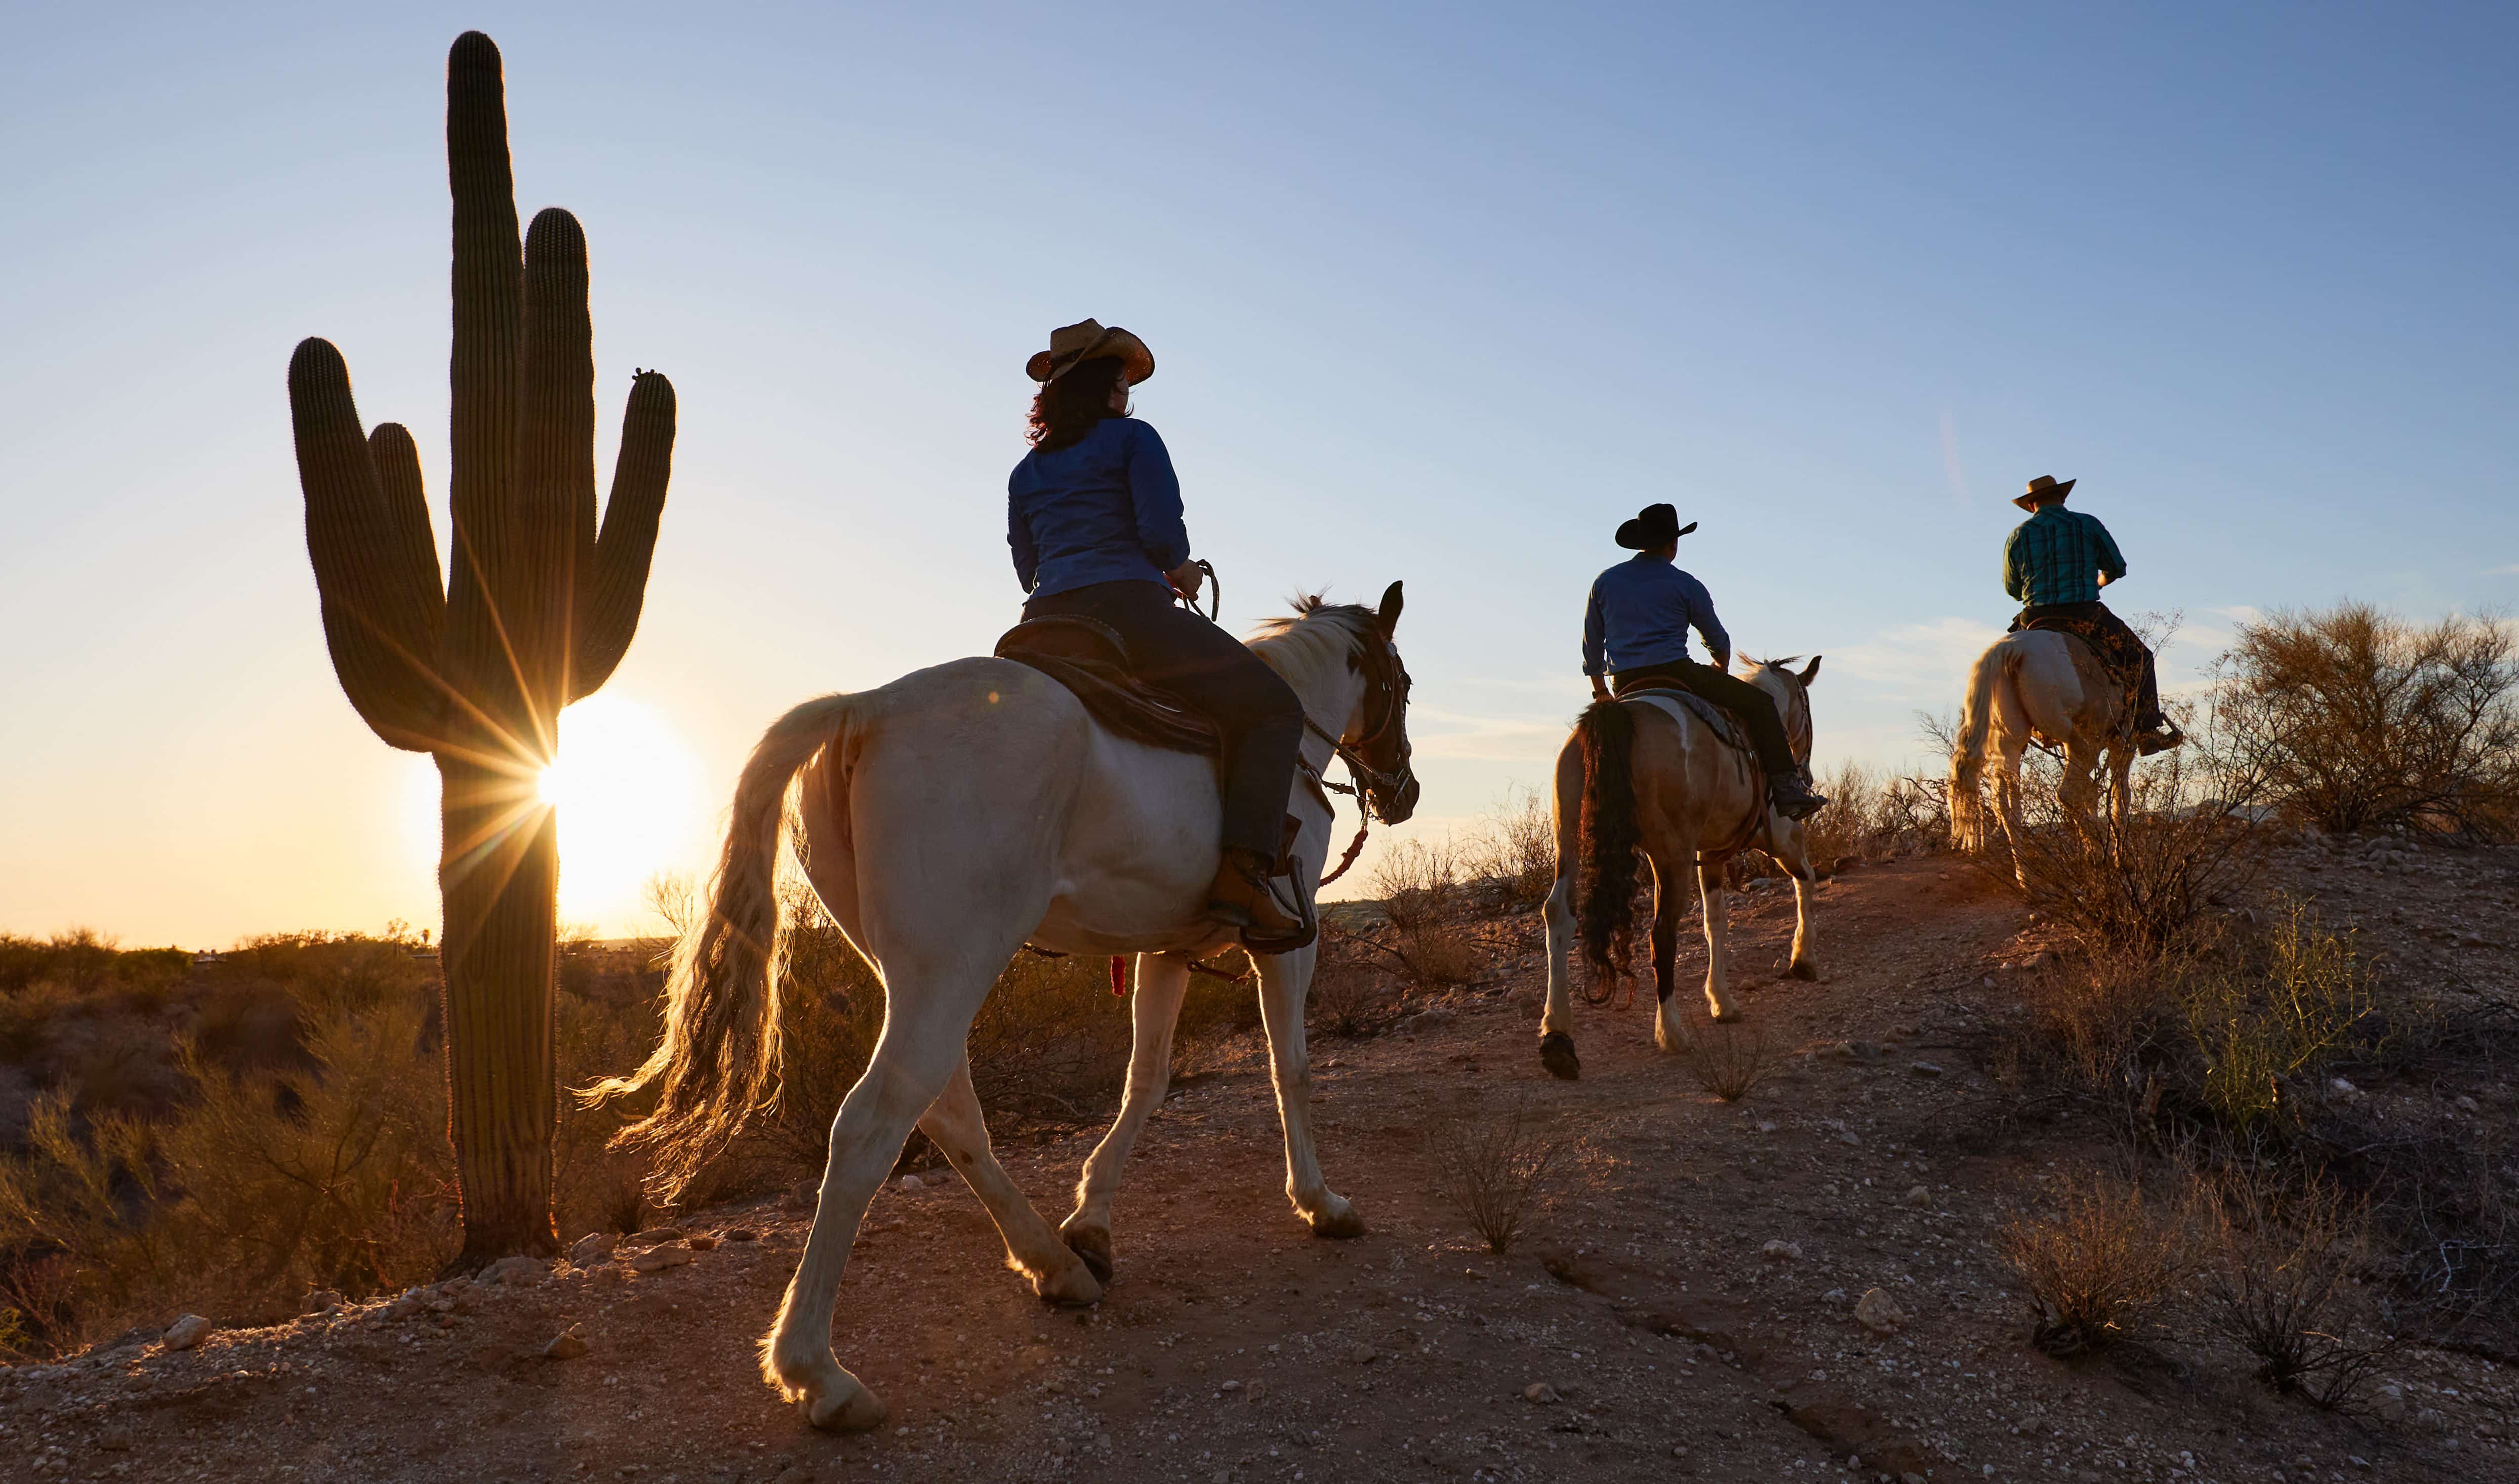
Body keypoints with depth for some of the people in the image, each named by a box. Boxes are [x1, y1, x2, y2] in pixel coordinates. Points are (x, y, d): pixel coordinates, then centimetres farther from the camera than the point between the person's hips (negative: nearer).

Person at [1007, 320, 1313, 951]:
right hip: (1129, 611, -7)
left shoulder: (1025, 473, 22)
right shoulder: (1132, 437, 5)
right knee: (1274, 707, 0)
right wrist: (1180, 567, 14)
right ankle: (1247, 866, -22)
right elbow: (1162, 534, -9)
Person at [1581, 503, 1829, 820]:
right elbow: (1717, 639, 11)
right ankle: (1786, 788, -6)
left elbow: (1591, 646, 15)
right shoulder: (1685, 585, 1)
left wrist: (1600, 690, 27)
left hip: (1626, 686, 5)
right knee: (1760, 703, 4)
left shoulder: (1605, 581, 11)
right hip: (1676, 672, -5)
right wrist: (1722, 669, 32)